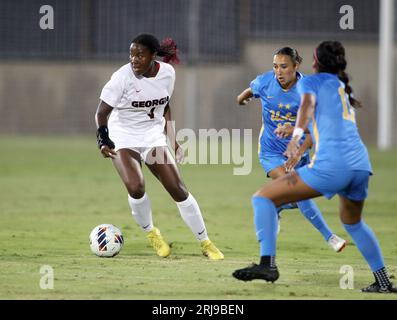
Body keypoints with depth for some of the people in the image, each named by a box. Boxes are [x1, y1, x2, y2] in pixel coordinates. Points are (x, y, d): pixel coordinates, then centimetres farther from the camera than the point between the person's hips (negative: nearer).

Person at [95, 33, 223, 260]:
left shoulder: (167, 73, -6)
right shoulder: (123, 77, -20)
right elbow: (102, 113, -15)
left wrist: (172, 139, 6)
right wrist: (103, 141, -31)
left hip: (153, 136, 3)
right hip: (123, 137, -3)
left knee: (178, 189, -4)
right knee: (136, 188, -25)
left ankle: (205, 243, 10)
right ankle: (150, 232, 4)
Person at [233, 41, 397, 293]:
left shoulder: (311, 81, 10)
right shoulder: (343, 88, 29)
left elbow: (308, 104, -13)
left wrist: (296, 135, -28)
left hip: (331, 166, -7)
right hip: (361, 164, 7)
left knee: (263, 198, -1)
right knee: (353, 222, 33)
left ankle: (268, 263, -19)